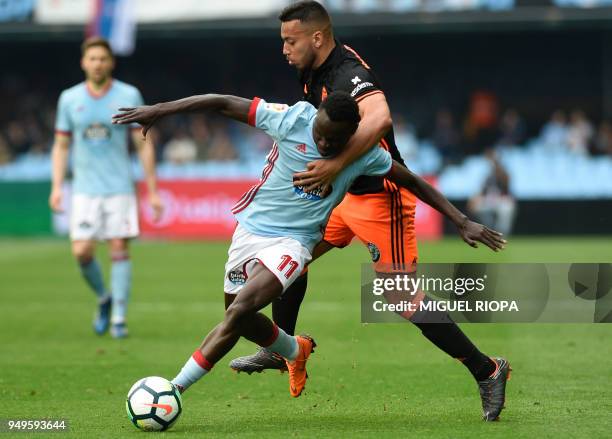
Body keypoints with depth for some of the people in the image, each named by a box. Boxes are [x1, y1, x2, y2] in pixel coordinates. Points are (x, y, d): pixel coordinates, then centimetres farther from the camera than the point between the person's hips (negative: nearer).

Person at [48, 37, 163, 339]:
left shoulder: (129, 96, -1)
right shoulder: (70, 99, 5)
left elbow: (143, 145, 2)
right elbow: (61, 145, 11)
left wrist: (152, 191, -1)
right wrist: (57, 186, 0)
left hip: (120, 187, -1)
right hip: (85, 189, 1)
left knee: (119, 249, -6)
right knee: (82, 252, -8)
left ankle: (119, 318, 2)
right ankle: (104, 299, 19)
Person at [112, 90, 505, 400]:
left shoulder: (365, 154, -14)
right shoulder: (292, 119, -17)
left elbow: (415, 183, -2)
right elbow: (222, 103, -12)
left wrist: (463, 222, -3)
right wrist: (158, 110, -12)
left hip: (293, 241, -3)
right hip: (251, 227, 3)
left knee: (239, 310, -23)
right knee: (237, 316, 14)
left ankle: (174, 390, -21)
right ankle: (295, 351, 44)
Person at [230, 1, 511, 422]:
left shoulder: (347, 74, -26)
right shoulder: (316, 71, 5)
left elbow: (378, 118, -46)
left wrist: (336, 166, -48)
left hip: (380, 197, -10)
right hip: (347, 193, 10)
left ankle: (487, 370, -1)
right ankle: (280, 350, 28)